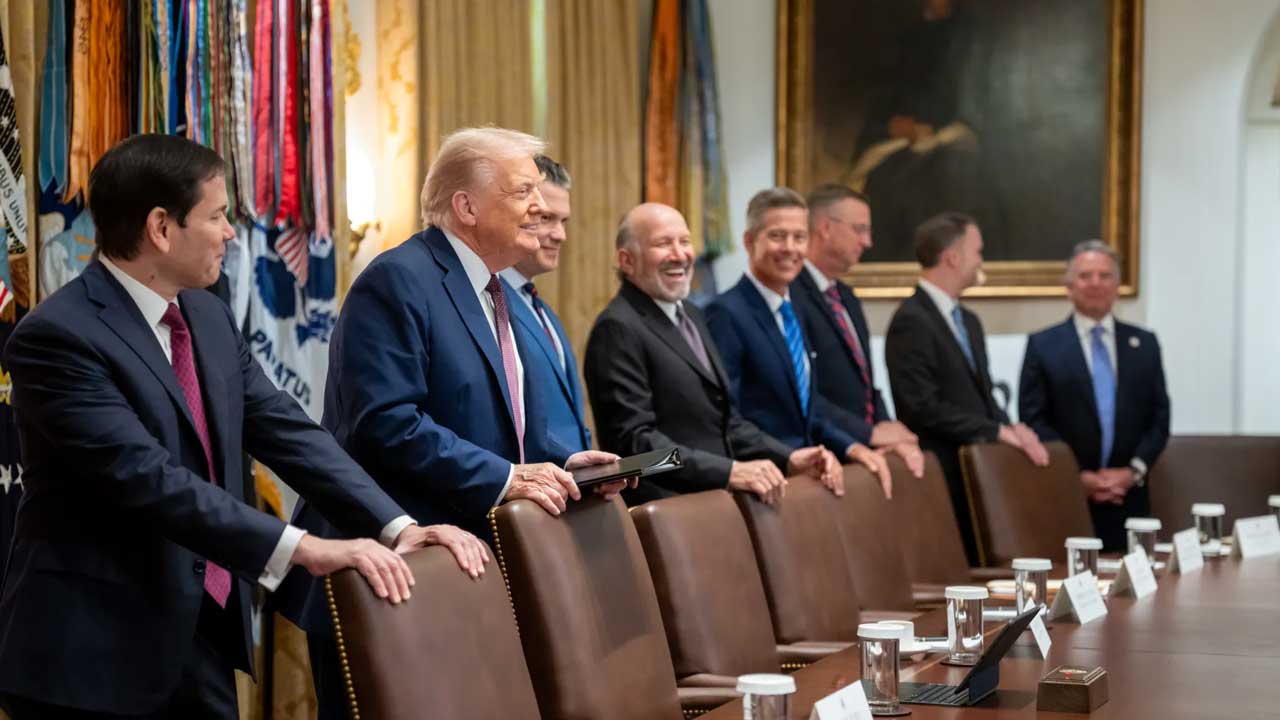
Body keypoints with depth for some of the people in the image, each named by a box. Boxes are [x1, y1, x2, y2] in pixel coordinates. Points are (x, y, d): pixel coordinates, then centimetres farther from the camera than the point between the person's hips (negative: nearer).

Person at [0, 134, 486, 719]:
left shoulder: (209, 317, 9)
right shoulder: (58, 336, -17)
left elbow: (285, 431, 5)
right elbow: (147, 477, -26)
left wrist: (396, 527, -9)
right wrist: (302, 549, -32)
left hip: (204, 632, 8)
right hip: (96, 650, -8)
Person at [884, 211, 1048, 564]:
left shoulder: (968, 322, 19)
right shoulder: (911, 322, -11)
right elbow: (923, 408, -17)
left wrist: (1012, 429, 1)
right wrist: (997, 431, -15)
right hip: (944, 481, -8)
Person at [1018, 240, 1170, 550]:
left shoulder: (1144, 343, 12)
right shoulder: (1043, 345, 4)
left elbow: (1159, 416, 10)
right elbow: (1033, 420, -1)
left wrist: (1134, 470, -5)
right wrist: (1077, 476, -10)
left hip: (1129, 498, 3)